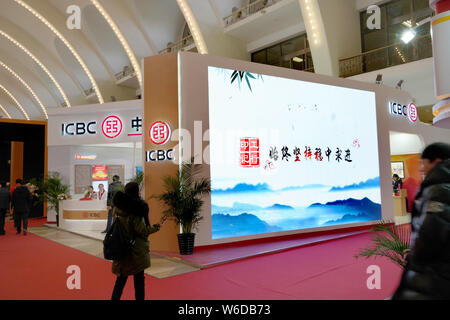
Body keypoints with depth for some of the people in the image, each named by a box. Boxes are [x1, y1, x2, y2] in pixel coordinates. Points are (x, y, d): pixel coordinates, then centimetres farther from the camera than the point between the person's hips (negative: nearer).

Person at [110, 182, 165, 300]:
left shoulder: (118, 207, 1)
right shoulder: (135, 209, -19)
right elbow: (142, 231, -18)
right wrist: (157, 226, -5)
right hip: (136, 250, -6)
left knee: (121, 278, 19)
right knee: (139, 279, 8)